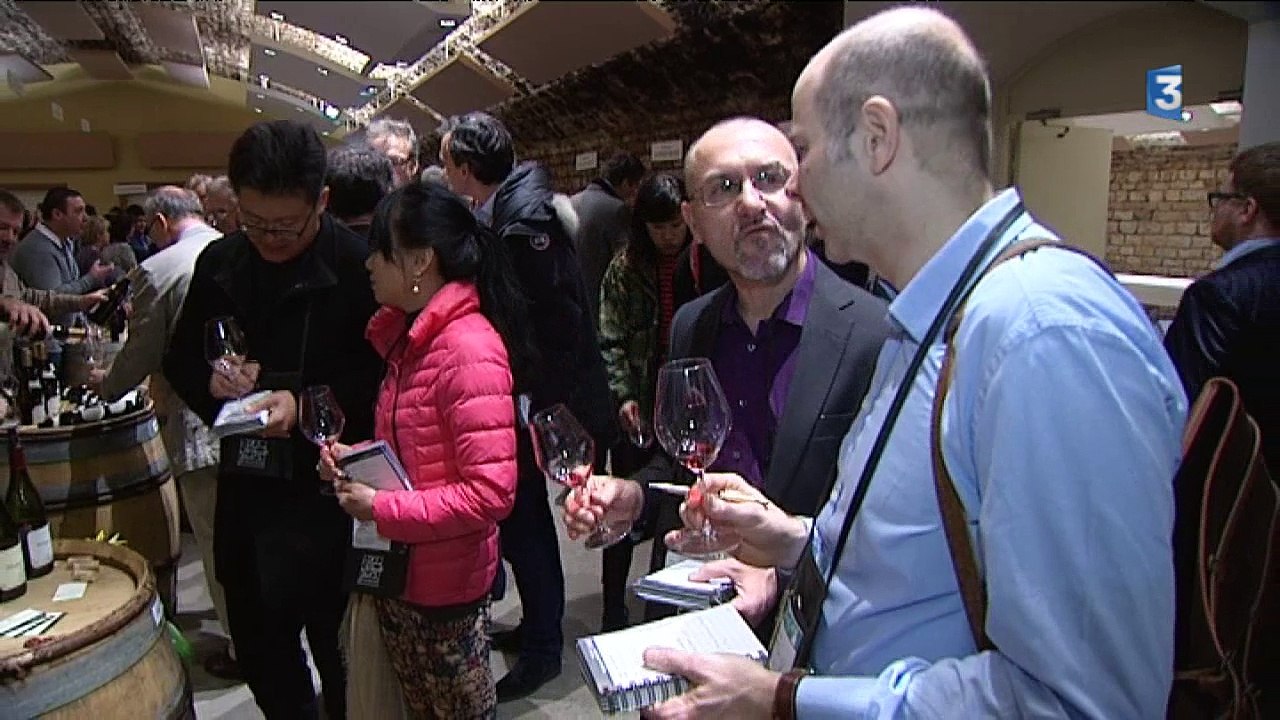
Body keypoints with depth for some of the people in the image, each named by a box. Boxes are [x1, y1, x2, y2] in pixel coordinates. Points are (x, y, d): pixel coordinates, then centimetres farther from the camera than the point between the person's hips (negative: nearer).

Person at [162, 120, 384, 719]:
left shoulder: (357, 265, -14)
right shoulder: (220, 262, 5)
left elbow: (384, 373, -14)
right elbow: (179, 358, 14)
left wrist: (308, 403, -24)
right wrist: (211, 378, -6)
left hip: (324, 490, -5)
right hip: (244, 484, 6)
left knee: (338, 650, 10)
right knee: (258, 651, 20)